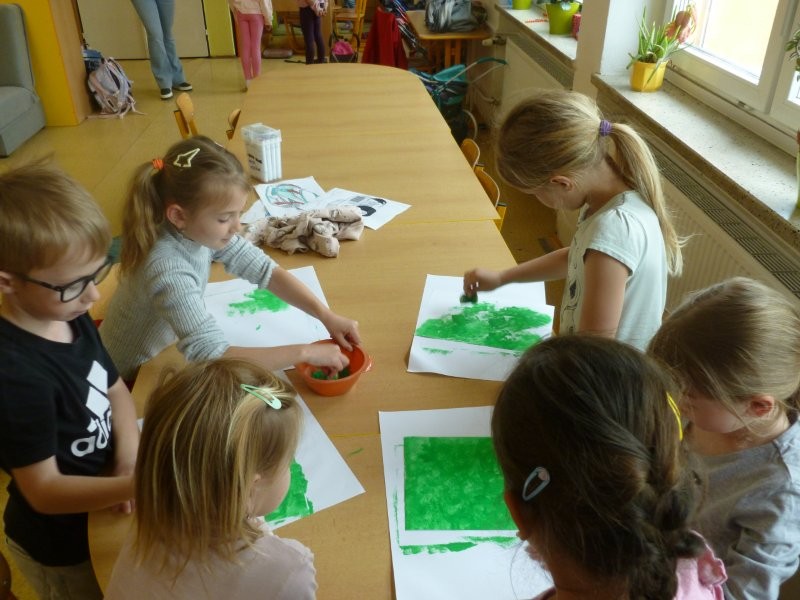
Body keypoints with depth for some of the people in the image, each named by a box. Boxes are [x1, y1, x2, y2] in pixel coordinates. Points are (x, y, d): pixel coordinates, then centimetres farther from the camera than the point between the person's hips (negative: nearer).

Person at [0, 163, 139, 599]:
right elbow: (44, 490, -29)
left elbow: (113, 387, 2)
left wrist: (129, 448, -16)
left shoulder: (70, 317, -12)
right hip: (60, 546, -7)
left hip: (96, 516, 7)